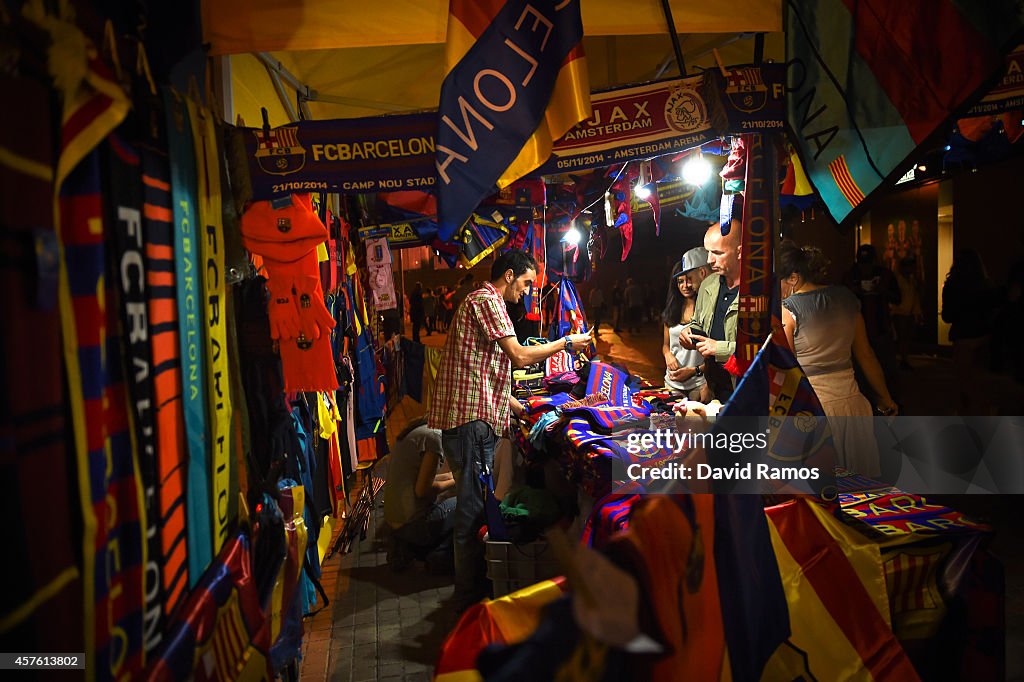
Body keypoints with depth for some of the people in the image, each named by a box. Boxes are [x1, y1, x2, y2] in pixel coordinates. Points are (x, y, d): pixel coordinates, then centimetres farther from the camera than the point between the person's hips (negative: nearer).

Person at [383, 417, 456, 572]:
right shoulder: (434, 436, -15)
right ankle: (440, 556, 0)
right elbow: (423, 490, -17)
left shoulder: (414, 431, 13)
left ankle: (407, 547, 11)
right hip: (412, 523, -9)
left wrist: (451, 475, 20)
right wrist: (454, 482, -2)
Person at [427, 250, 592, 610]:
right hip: (471, 418, -11)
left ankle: (472, 584, 27)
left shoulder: (483, 302, 26)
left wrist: (519, 407, 23)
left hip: (471, 417, 11)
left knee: (474, 503, 16)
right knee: (473, 508, -4)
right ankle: (470, 596, 5)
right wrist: (567, 342, -3)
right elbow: (520, 356, -15)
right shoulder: (487, 300, -8)